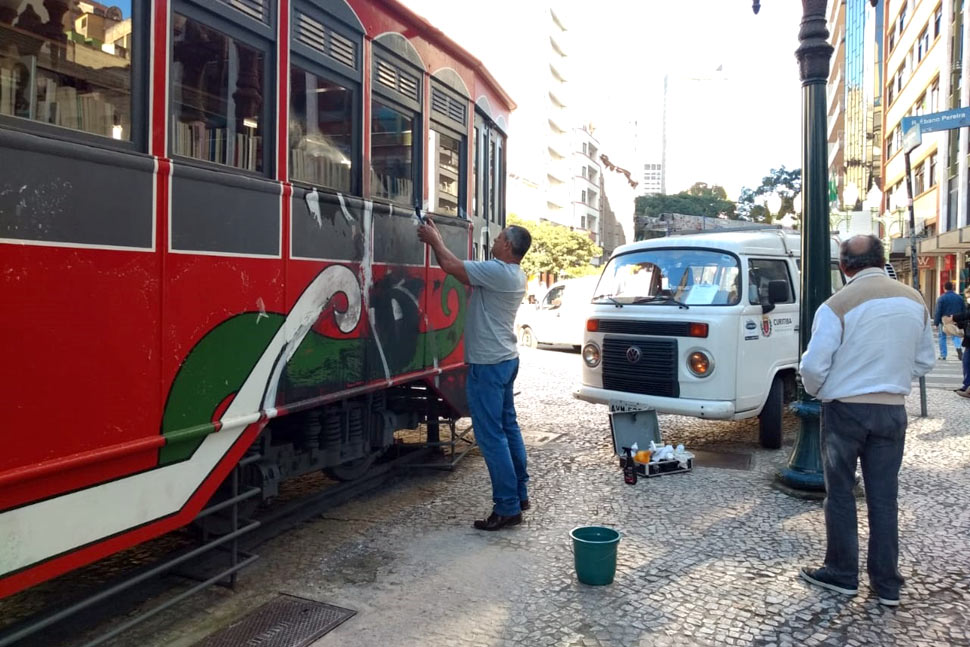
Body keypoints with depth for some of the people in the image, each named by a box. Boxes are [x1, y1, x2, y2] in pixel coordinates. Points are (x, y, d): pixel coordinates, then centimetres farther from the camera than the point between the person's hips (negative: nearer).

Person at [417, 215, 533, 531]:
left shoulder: (498, 271, -20)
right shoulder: (514, 275, 10)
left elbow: (450, 265, -18)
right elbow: (460, 268, 15)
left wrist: (434, 240, 0)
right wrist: (437, 239, 15)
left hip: (487, 365, -10)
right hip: (505, 360, 10)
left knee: (492, 436, -5)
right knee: (508, 427, 17)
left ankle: (507, 507, 0)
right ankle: (519, 494, 26)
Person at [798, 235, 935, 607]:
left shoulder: (837, 305, -15)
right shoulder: (914, 301, 2)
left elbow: (813, 366, -15)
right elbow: (924, 362, 12)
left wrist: (818, 392, 5)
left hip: (845, 409, -4)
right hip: (892, 410, 4)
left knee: (840, 494, 10)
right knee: (884, 498, 11)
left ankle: (842, 574, 19)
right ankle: (887, 584, 19)